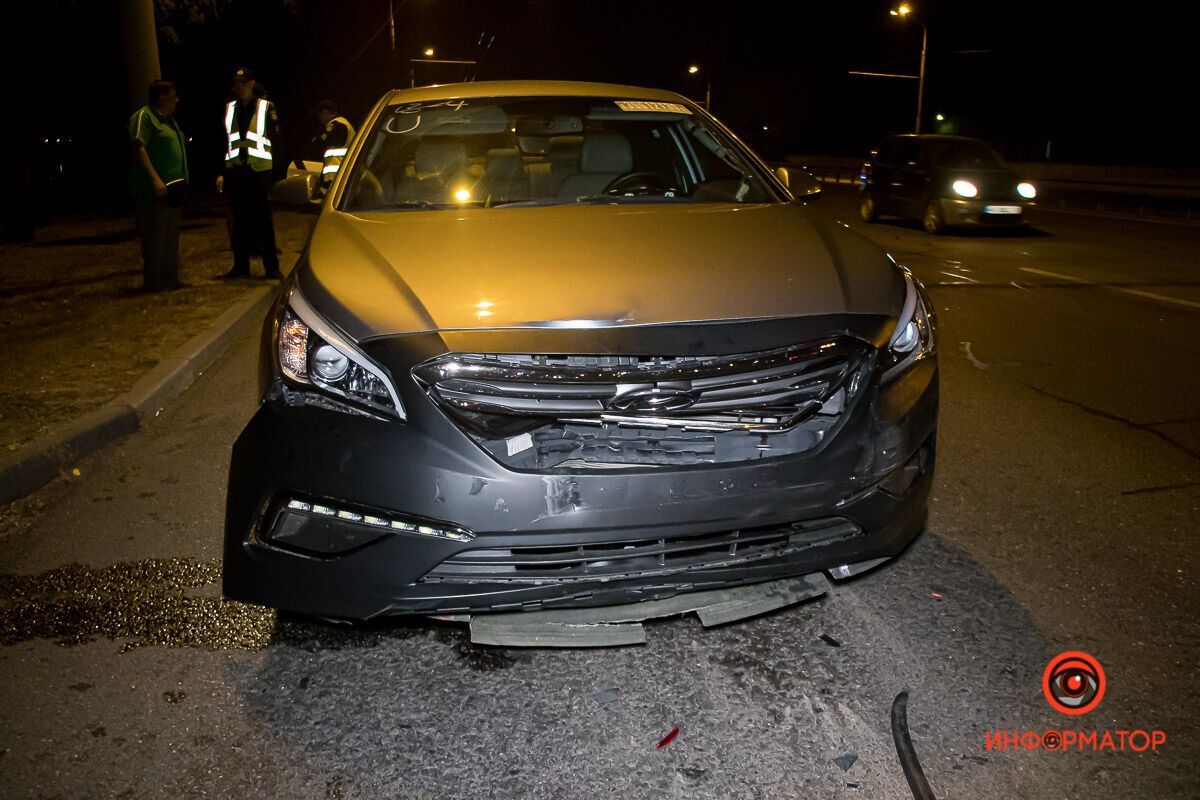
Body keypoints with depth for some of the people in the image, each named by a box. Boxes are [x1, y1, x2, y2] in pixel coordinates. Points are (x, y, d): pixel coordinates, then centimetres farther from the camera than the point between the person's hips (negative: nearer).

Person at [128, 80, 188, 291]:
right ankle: (153, 281, -2)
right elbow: (139, 149, -18)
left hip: (173, 187, 9)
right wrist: (156, 180, -26)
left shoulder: (168, 119, 20)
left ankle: (170, 278, 18)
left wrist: (181, 184, 19)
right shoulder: (143, 116, -8)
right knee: (155, 236, -7)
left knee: (171, 236, 12)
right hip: (153, 190, -9)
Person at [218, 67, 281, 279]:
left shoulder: (266, 107, 2)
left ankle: (271, 267, 4)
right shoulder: (229, 108, 13)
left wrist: (277, 171, -7)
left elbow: (275, 140, 0)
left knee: (264, 220, -1)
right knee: (239, 220, 8)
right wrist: (221, 172, 11)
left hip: (260, 171, -3)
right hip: (235, 172, 4)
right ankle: (241, 266, 14)